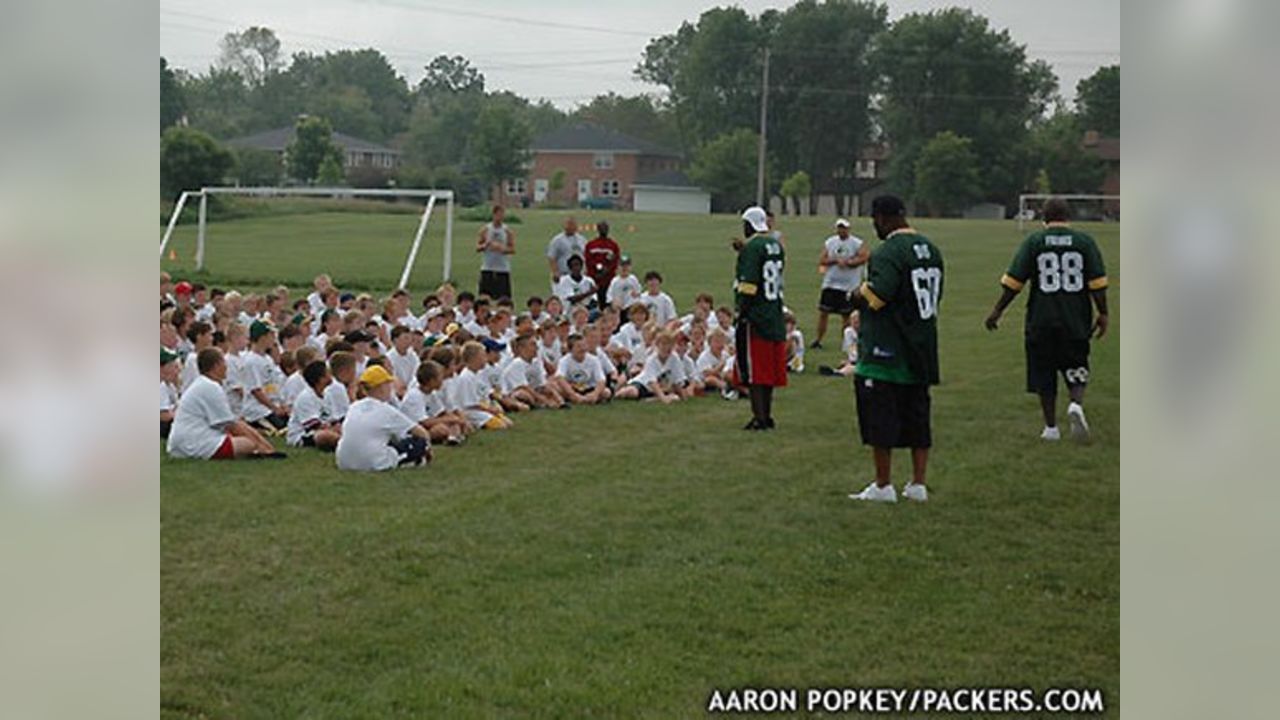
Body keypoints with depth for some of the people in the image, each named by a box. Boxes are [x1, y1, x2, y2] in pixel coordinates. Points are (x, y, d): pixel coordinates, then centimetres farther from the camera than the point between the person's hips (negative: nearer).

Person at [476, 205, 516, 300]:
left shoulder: (508, 231, 3)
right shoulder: (485, 230, 4)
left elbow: (513, 249, 0)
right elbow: (477, 248, 4)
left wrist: (502, 248, -19)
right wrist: (485, 245, -16)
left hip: (503, 269, 0)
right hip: (487, 268, 0)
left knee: (504, 297, -2)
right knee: (484, 296, -1)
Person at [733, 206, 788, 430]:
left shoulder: (751, 247, -13)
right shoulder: (777, 245, 11)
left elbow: (748, 284, -18)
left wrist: (742, 312, -14)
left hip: (755, 318, -8)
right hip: (775, 316, 8)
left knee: (753, 370, -3)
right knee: (770, 368, 14)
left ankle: (759, 418, -4)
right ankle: (767, 416, 20)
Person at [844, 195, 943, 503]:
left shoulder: (889, 252, -17)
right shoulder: (930, 249, 12)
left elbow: (875, 296, -24)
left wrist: (857, 296, -4)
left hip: (886, 351, -8)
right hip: (922, 350, 8)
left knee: (880, 418, 1)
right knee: (917, 416, 13)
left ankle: (882, 486, 5)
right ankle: (918, 484, 16)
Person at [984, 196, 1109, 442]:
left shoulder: (1034, 241, -1)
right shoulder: (1084, 241, 2)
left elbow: (1014, 281, -2)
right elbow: (1098, 282, -1)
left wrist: (998, 310, 5)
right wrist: (1102, 314, 5)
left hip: (1041, 321, -1)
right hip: (1076, 320, 1)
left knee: (1044, 376, 9)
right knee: (1076, 373, 12)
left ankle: (1051, 427, 11)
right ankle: (1076, 404, -16)